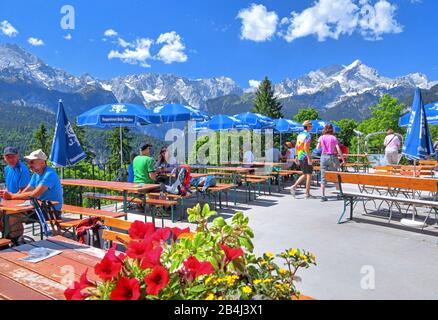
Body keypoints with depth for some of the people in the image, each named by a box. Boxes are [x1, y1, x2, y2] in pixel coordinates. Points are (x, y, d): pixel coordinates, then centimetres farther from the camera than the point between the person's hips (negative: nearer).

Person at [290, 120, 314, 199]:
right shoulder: (308, 135, -12)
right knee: (309, 175, 1)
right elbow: (305, 147, -21)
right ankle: (307, 194, 4)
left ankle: (294, 187, 6)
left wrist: (297, 156, 20)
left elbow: (296, 146, 15)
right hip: (306, 157, -8)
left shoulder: (299, 135, 13)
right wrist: (309, 158, -21)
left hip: (300, 157, 8)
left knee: (304, 175, 17)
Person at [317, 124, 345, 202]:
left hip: (323, 157, 1)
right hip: (332, 157, -1)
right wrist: (343, 159, -4)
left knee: (323, 177, 3)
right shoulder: (334, 138, -1)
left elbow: (318, 148, 1)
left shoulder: (321, 138, 2)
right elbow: (338, 149, -6)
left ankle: (323, 195, -3)